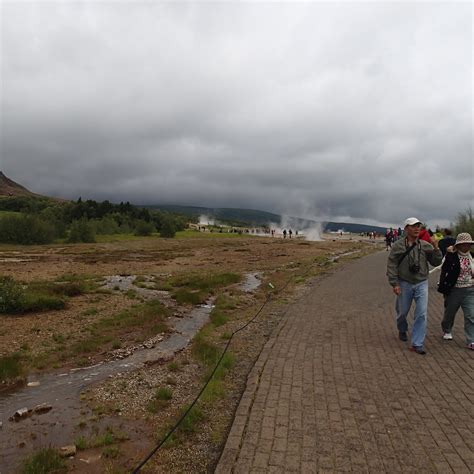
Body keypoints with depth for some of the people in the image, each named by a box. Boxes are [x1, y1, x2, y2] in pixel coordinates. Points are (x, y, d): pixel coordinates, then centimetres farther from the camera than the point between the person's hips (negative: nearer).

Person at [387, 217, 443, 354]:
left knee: (422, 314, -5)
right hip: (404, 284, -1)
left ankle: (417, 344, 3)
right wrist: (394, 283, -12)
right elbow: (391, 265, -7)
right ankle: (402, 330, 46)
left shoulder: (425, 245, -2)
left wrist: (436, 248, -13)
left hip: (421, 284, 1)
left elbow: (436, 262, 3)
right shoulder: (398, 245, -8)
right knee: (402, 312, 15)